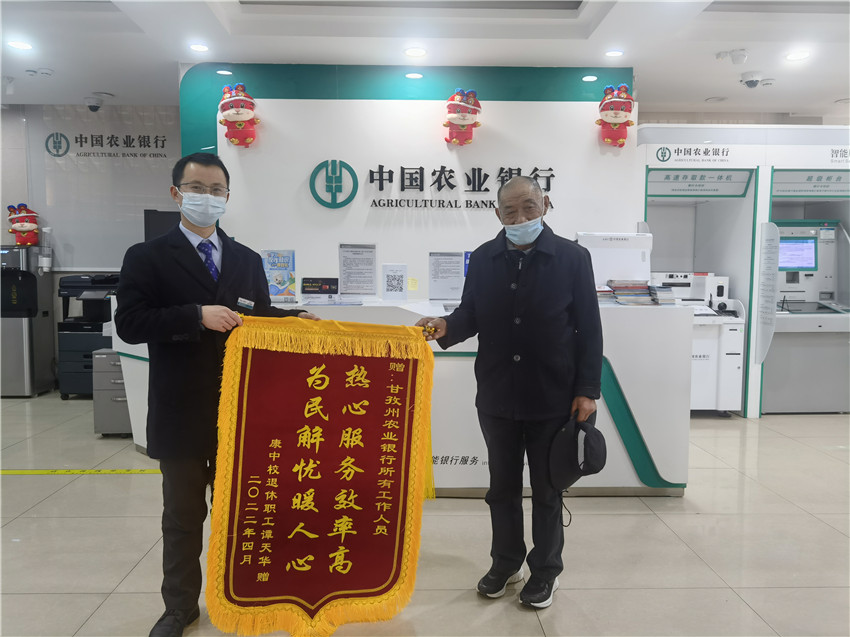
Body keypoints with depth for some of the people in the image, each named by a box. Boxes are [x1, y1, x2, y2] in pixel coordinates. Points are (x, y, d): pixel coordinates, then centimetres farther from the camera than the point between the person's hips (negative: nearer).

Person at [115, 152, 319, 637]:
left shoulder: (248, 261, 10)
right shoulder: (148, 258, -2)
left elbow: (260, 319, 12)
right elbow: (130, 323, -12)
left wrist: (293, 319, -8)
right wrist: (197, 316, -22)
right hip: (181, 412, -2)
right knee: (183, 515, 12)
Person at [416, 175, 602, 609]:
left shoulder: (572, 258, -5)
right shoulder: (483, 259, 3)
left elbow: (589, 329, -4)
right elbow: (471, 314, 8)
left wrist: (587, 390, -8)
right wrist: (446, 328, -15)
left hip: (552, 398, -3)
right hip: (496, 397, 3)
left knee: (546, 490, 13)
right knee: (502, 486, 16)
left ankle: (545, 570, 31)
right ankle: (505, 563, 35)